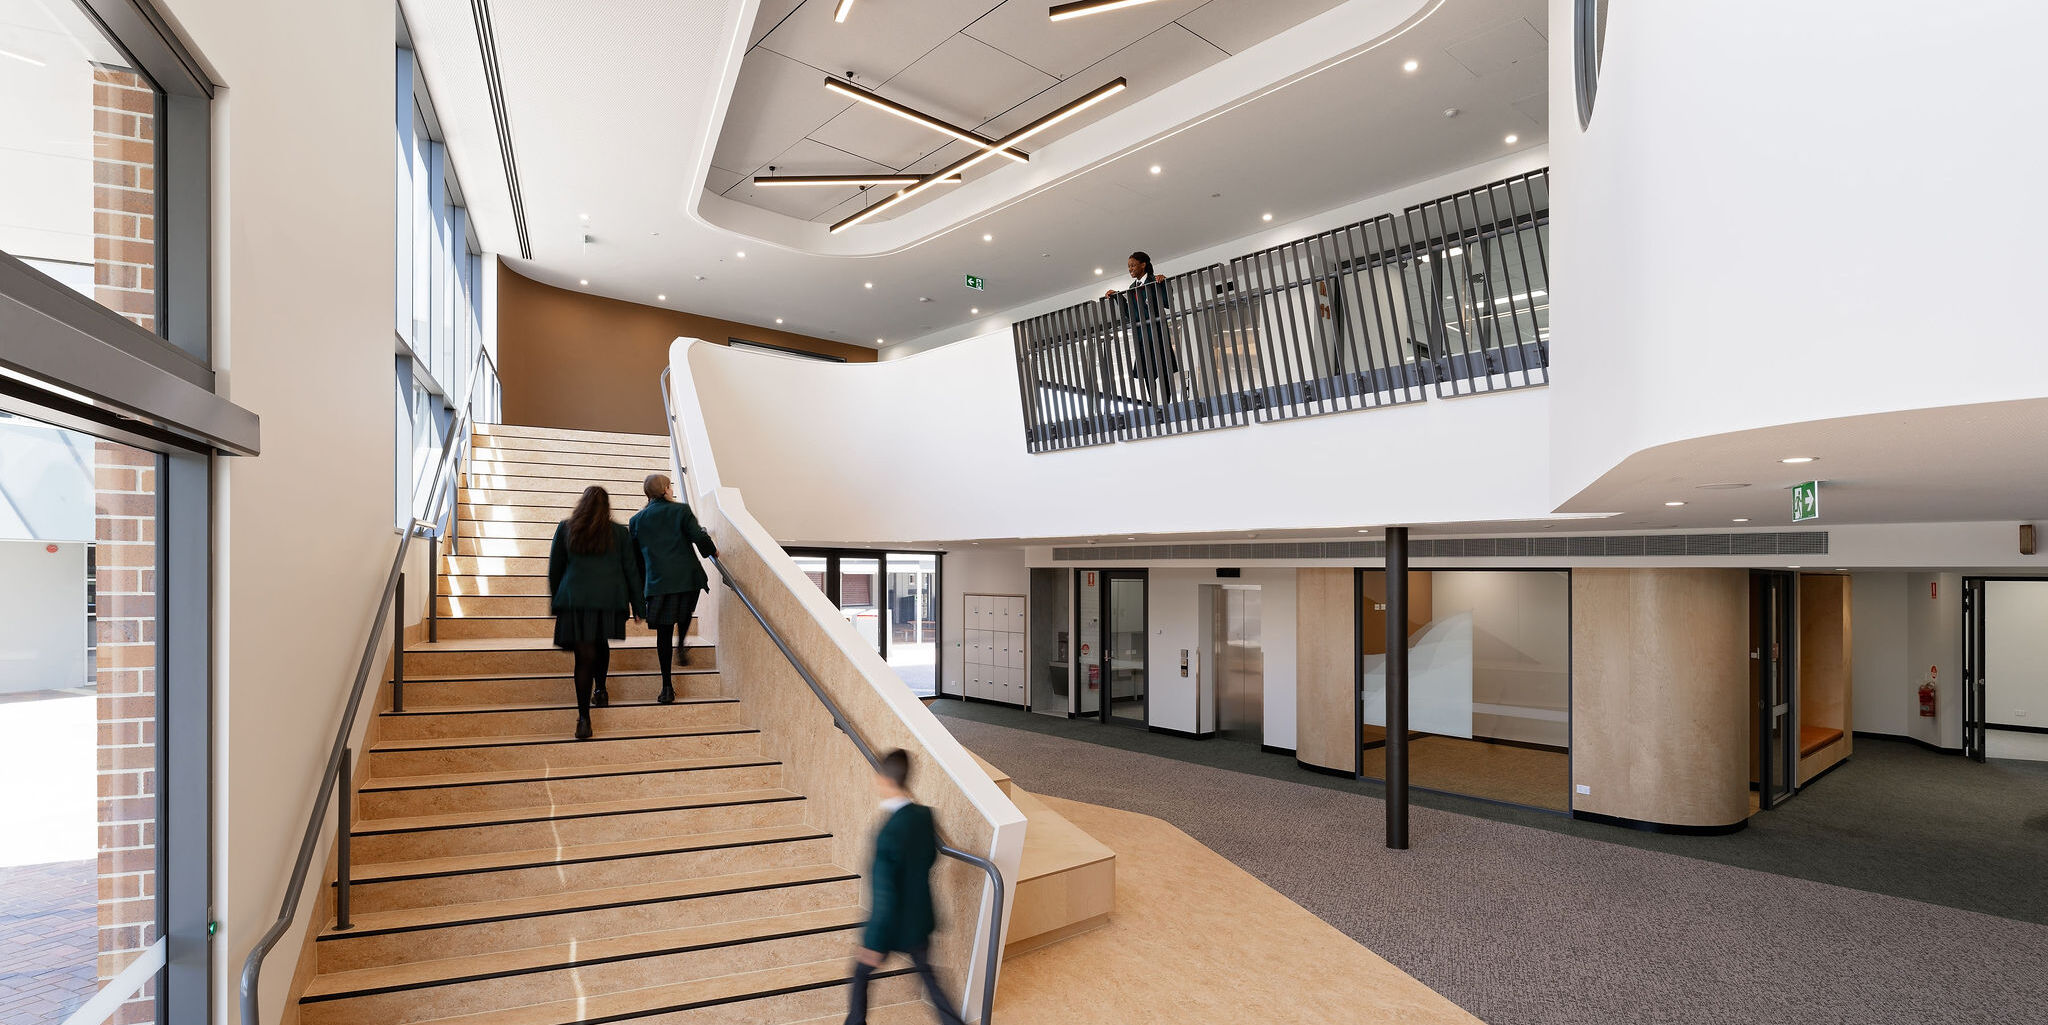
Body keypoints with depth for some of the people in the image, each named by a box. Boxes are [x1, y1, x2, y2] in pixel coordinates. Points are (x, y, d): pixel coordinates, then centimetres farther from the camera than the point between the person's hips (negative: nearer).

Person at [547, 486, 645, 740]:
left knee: (584, 655, -2)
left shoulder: (565, 529, 4)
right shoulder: (619, 532, 3)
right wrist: (637, 605, 11)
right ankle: (600, 690, 36)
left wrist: (555, 600, 21)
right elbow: (631, 570, 5)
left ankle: (584, 717, -7)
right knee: (601, 645, 25)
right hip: (609, 600, 1)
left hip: (575, 599, -1)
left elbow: (554, 569, 9)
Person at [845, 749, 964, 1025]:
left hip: (893, 925, -5)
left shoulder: (887, 834, -32)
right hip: (920, 918, 6)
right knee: (926, 971, 25)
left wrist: (873, 943, -15)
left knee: (861, 971, 21)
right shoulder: (924, 815, -12)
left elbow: (885, 898, -25)